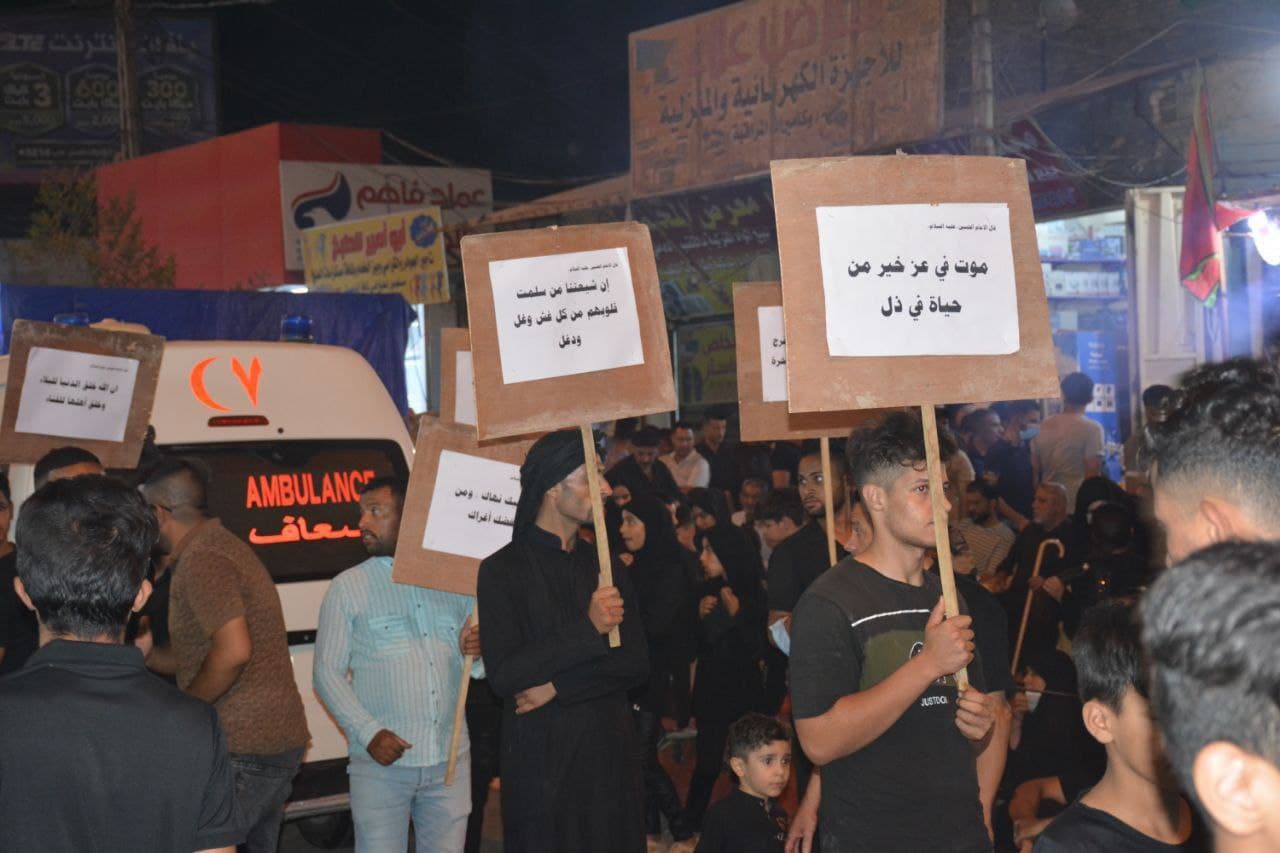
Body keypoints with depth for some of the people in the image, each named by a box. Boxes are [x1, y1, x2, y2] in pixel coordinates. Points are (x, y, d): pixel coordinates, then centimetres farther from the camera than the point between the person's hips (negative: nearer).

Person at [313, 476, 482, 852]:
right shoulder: (348, 587, 2)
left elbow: (480, 669, 14)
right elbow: (327, 673, -1)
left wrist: (474, 653, -10)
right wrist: (369, 733, -12)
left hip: (451, 761, 2)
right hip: (381, 763, -2)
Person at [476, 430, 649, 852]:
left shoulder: (606, 566, 11)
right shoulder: (503, 570, -5)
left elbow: (636, 664, 2)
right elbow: (503, 675, -15)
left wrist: (558, 686, -11)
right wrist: (588, 630, -18)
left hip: (610, 750, 4)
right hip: (540, 756, -4)